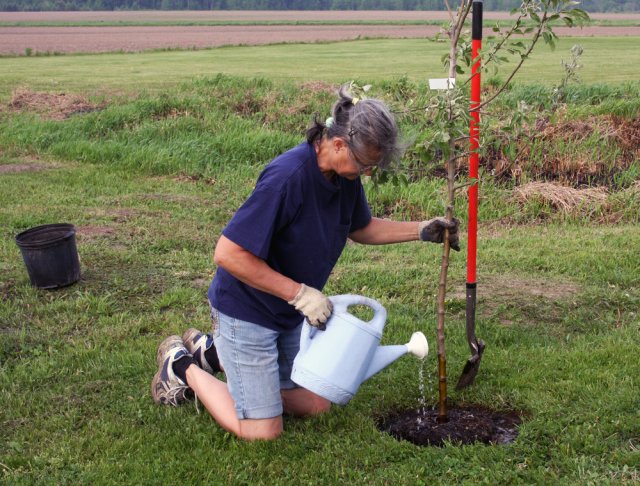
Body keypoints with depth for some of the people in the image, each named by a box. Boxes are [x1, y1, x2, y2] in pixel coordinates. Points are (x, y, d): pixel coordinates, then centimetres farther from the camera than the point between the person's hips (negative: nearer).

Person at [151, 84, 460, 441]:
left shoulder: (346, 175, -5)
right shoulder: (287, 177, -31)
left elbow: (360, 228, 15)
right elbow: (228, 254, -31)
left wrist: (421, 230, 3)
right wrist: (301, 294, -27)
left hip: (291, 315, 8)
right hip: (246, 309, -8)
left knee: (316, 406, 16)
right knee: (263, 432, -4)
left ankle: (213, 351, 27)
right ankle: (183, 366, 16)